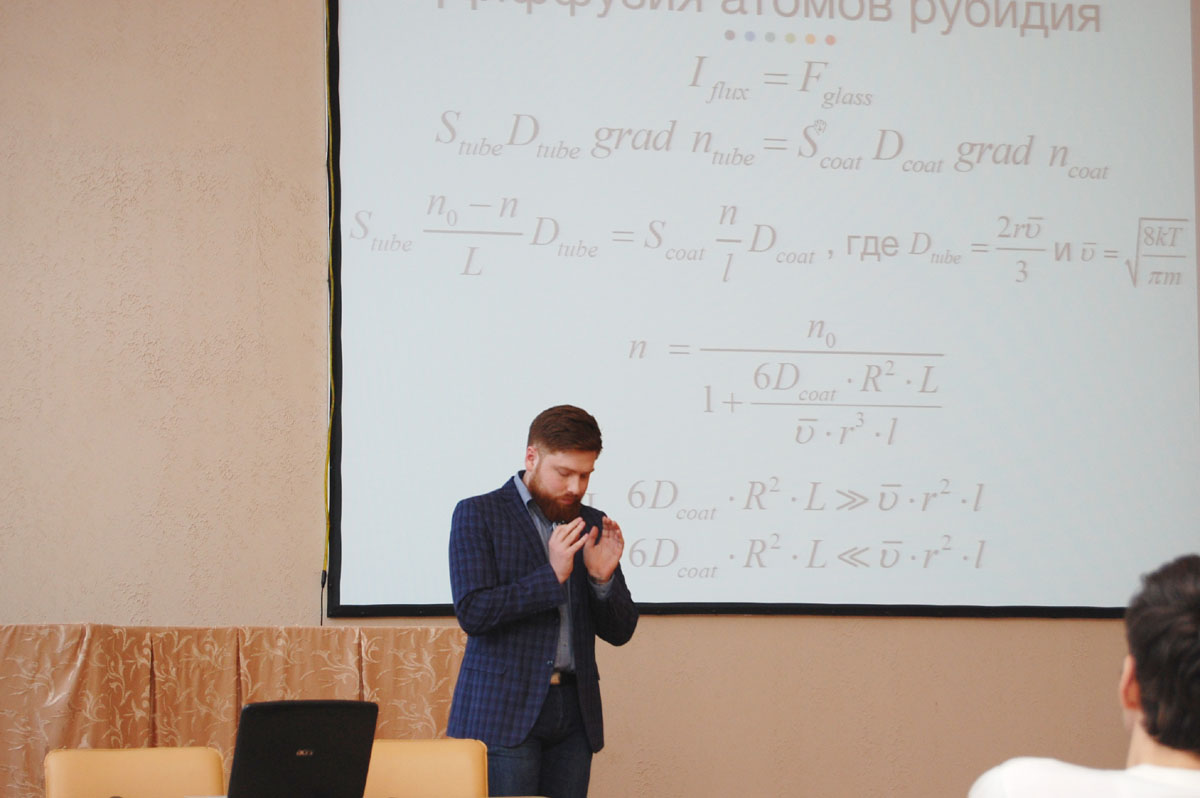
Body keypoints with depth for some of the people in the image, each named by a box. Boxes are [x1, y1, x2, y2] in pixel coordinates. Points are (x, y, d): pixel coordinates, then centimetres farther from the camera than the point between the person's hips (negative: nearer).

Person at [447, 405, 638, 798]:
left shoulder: (591, 525, 15)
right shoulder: (478, 515, 0)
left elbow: (620, 631, 14)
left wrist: (603, 578, -6)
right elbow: (472, 613, -10)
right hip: (503, 711, -4)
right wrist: (552, 575, -16)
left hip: (574, 713, 4)